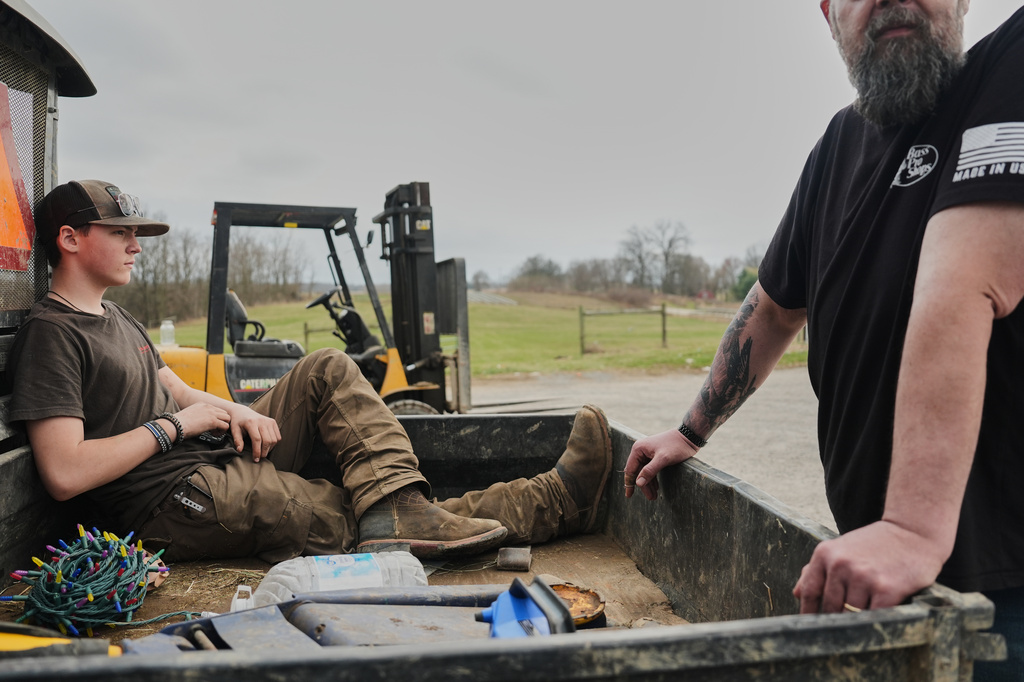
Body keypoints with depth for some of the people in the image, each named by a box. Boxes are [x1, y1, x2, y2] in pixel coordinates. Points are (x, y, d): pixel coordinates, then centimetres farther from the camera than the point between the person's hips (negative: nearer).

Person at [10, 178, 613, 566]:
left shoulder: (114, 316, 19)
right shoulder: (51, 334, -12)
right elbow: (65, 474, -23)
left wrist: (234, 413, -1)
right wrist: (173, 425, -15)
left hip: (224, 460, 9)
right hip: (178, 500, -9)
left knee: (328, 369, -2)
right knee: (346, 523, -17)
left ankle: (402, 509, -21)